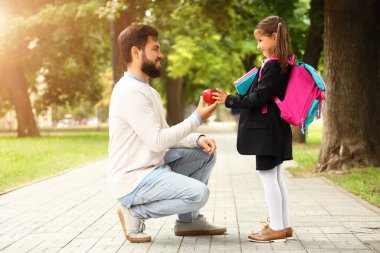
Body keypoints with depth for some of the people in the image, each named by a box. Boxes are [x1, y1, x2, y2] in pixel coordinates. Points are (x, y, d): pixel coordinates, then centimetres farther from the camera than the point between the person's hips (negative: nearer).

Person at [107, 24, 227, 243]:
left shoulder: (146, 89, 15)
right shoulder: (130, 91, -19)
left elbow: (164, 135, 14)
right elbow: (157, 141, -23)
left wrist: (198, 139, -4)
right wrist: (197, 119, -16)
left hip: (155, 168, 10)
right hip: (134, 179, -10)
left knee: (205, 152, 9)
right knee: (198, 193, -23)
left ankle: (189, 220, 14)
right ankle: (135, 212, -5)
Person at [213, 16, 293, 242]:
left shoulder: (273, 66, -17)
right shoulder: (284, 65, 12)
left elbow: (258, 98, -20)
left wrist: (230, 100, -13)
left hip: (266, 130, -10)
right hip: (275, 129, 10)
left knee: (267, 176, -4)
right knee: (276, 176, 14)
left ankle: (277, 228, 0)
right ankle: (284, 225, 21)